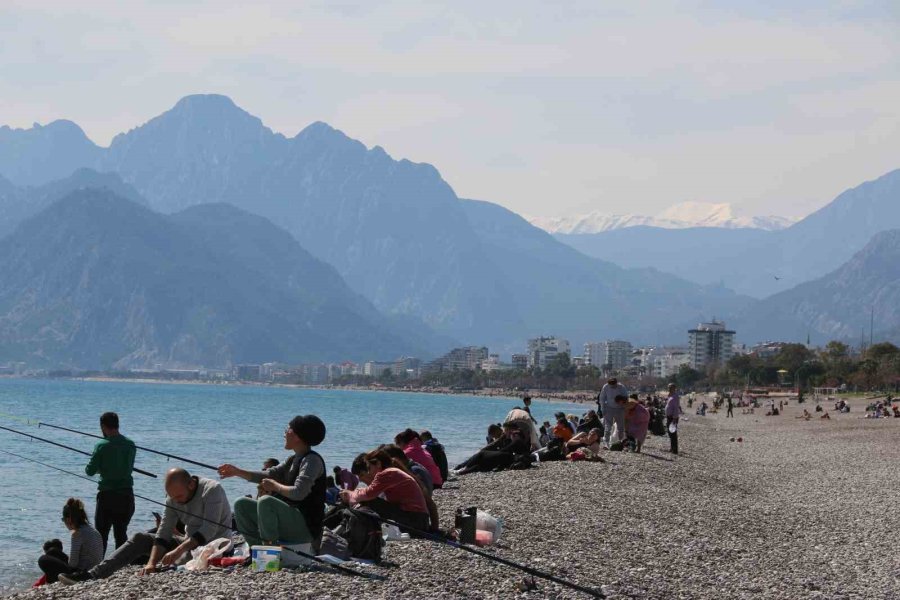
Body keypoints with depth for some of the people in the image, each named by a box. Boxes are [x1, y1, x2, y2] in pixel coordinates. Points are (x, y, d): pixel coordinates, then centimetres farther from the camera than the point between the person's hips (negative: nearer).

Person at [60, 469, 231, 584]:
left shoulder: (212, 490, -22)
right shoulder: (173, 497, -1)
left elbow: (209, 531, -30)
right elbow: (164, 532, -6)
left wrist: (178, 550, -39)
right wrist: (151, 562, -20)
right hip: (188, 543, 7)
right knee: (140, 539, -2)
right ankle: (93, 574, -10)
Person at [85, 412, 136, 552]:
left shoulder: (102, 446, -11)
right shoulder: (130, 444, 4)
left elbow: (90, 471, -10)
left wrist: (100, 467, 12)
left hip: (108, 494, -5)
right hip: (127, 494, 5)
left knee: (101, 535, 2)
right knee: (121, 533, 11)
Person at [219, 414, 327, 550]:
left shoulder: (312, 460, -14)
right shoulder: (294, 459, 15)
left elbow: (298, 493, -24)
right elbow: (270, 475, 16)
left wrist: (275, 486, -9)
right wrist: (237, 472, 9)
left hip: (307, 526, -10)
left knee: (266, 501, -32)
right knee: (241, 505, 7)